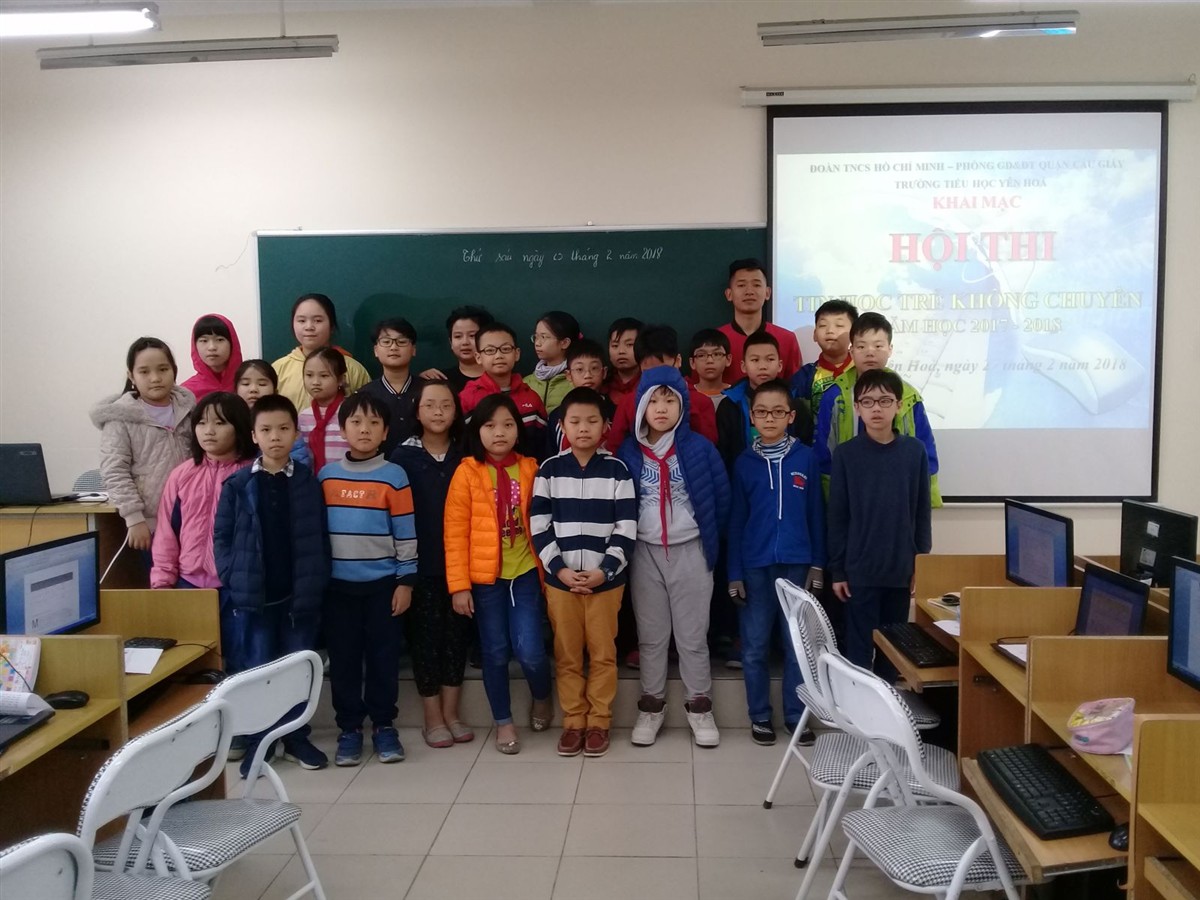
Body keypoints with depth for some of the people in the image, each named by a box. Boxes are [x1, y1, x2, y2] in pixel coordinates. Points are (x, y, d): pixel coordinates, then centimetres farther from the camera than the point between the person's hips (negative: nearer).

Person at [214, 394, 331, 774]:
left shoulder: (308, 482, 1)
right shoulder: (237, 484, 0)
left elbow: (320, 537, 3)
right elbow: (221, 535, 2)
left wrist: (318, 581, -5)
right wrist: (231, 578, -7)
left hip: (300, 594, 1)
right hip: (252, 595, -1)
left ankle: (297, 738, 26)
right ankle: (257, 743, 20)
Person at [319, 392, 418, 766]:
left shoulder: (394, 475, -5)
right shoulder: (325, 475, 3)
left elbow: (406, 532, -3)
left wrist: (405, 580, -6)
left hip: (383, 583, -2)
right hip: (338, 583, 2)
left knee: (383, 655, 6)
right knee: (343, 657, 8)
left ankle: (384, 725, 19)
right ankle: (349, 728, 20)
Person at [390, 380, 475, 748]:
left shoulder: (466, 456, 5)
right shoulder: (403, 456, -2)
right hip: (421, 565, -2)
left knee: (456, 635, 8)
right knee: (426, 636, 5)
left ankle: (451, 713, 21)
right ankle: (433, 718, 16)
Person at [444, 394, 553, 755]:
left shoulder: (530, 469, 2)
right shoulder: (467, 473, -5)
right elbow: (455, 532, -6)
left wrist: (548, 570, 3)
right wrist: (459, 585, -10)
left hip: (525, 573, 1)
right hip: (484, 578, -1)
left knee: (530, 651, -6)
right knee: (494, 652, 7)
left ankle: (542, 698, 26)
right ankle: (503, 722, 25)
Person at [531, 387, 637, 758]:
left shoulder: (617, 470, -2)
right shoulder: (549, 470, 1)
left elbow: (627, 528, -5)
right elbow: (539, 526, -1)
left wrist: (605, 570, -13)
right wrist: (559, 569, -10)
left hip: (606, 579, -1)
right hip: (560, 578, 1)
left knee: (602, 654, 7)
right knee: (567, 655, 9)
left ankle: (599, 722, 20)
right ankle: (573, 722, 22)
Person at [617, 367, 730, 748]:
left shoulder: (699, 448, -6)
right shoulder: (628, 452, -1)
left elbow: (721, 497, 1)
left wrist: (708, 538, 6)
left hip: (690, 551, -2)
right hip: (645, 553, 2)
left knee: (692, 635, 5)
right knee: (650, 636, 11)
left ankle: (700, 707, 18)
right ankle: (651, 706, 22)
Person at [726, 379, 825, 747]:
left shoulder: (806, 458, 1)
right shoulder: (744, 462, 1)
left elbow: (816, 513, 4)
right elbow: (736, 520, 3)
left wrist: (818, 563, 1)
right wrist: (734, 573, -1)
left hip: (797, 563, 0)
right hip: (755, 565, 0)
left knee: (797, 643, 8)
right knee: (755, 645, 6)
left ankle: (796, 715, 20)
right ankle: (760, 716, 19)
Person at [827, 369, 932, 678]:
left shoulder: (915, 451, 0)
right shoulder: (845, 454, -4)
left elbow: (922, 513, 4)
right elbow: (837, 516, -2)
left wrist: (922, 564, 3)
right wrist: (837, 570, -3)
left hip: (902, 568, 2)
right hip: (859, 569, -2)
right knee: (859, 647, 4)